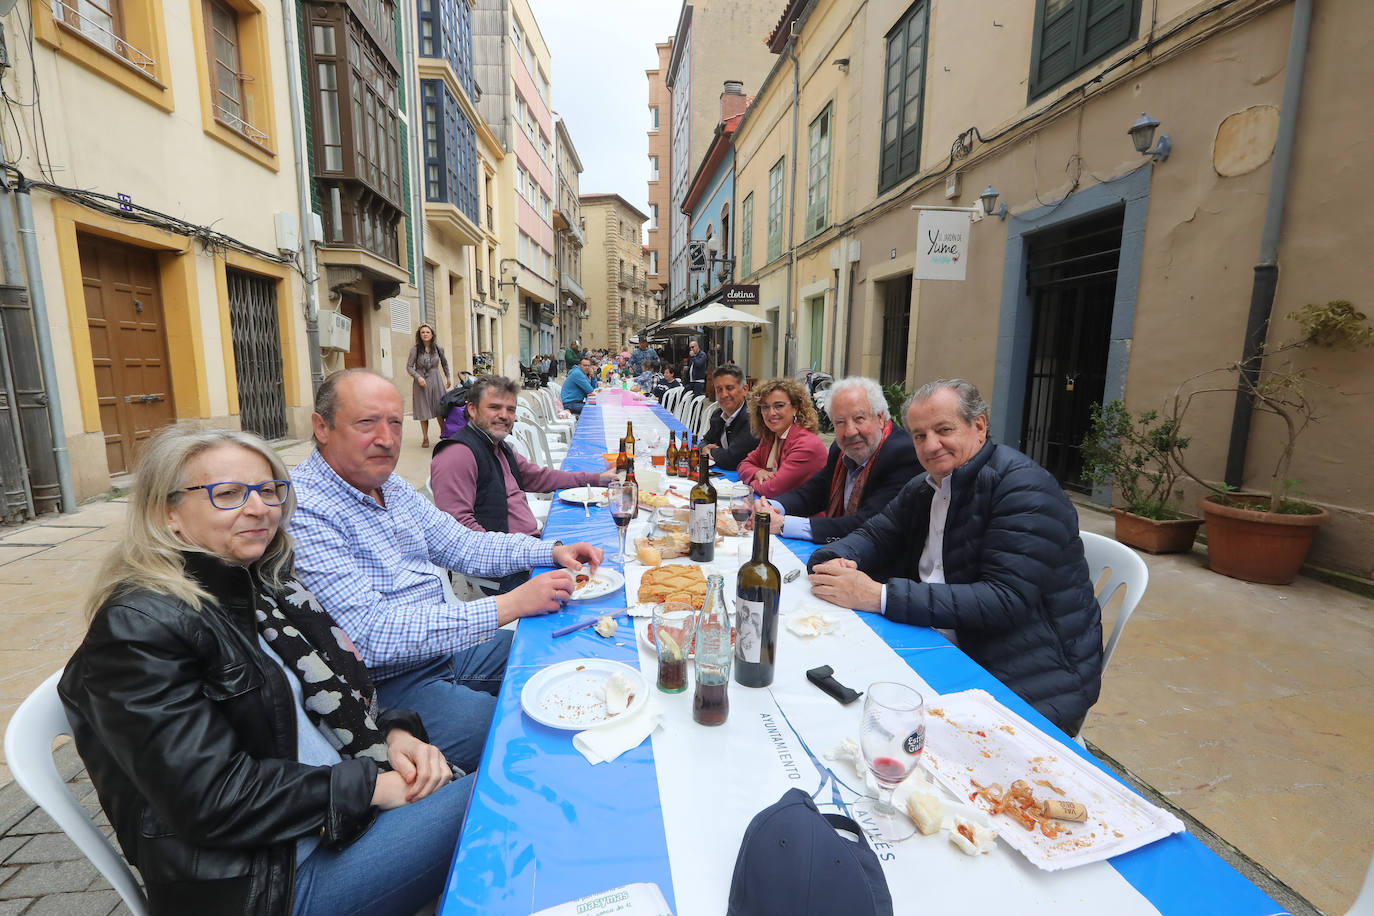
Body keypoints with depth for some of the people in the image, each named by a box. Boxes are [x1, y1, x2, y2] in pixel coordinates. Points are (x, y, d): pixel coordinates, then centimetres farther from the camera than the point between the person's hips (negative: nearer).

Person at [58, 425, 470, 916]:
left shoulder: (263, 585, 7)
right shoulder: (137, 629, -16)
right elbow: (212, 799, -20)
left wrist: (394, 732, -7)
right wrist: (371, 786, -19)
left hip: (344, 814, 7)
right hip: (272, 874, -7)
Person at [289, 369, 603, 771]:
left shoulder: (390, 485, 6)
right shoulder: (301, 512, -22)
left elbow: (460, 545, 13)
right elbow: (372, 635, -29)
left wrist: (553, 551, -1)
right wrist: (508, 606, -30)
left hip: (447, 644, 9)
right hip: (386, 684, -8)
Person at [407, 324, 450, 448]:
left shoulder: (438, 348, 2)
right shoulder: (415, 349, -5)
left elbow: (444, 363, 18)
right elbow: (409, 367, -3)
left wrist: (448, 378, 22)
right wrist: (418, 377, -18)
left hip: (436, 381, 1)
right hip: (421, 382, -1)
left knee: (440, 409, -1)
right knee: (423, 411, 2)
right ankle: (426, 439, 11)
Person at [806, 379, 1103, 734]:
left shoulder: (1025, 487, -18)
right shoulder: (923, 488, 7)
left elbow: (1004, 601, -27)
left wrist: (879, 596, -31)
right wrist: (832, 561, -15)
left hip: (1030, 684, -6)